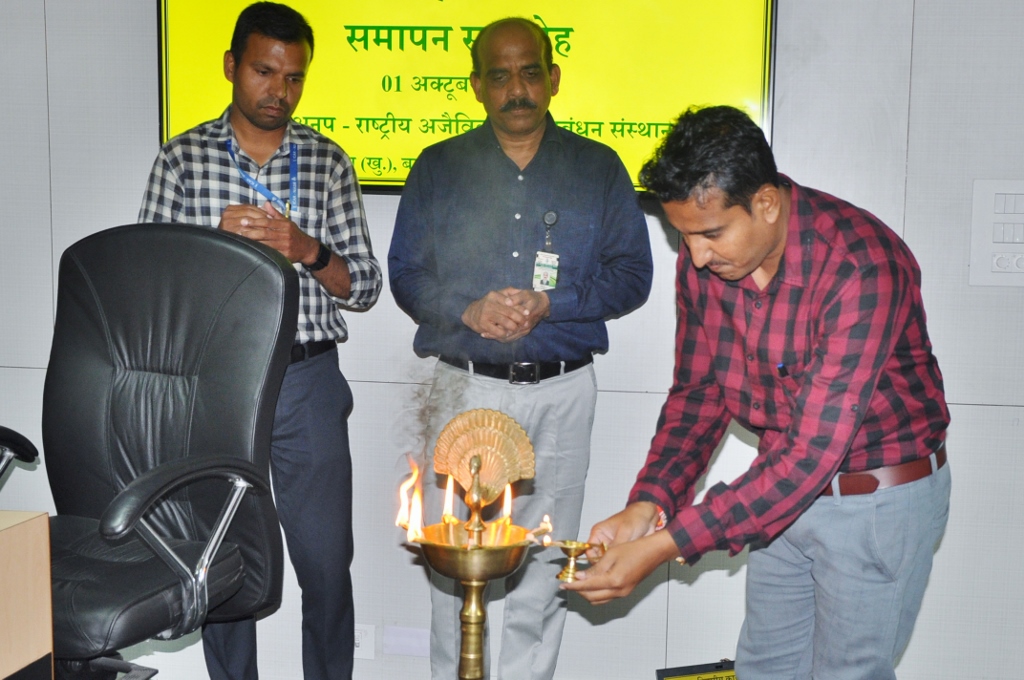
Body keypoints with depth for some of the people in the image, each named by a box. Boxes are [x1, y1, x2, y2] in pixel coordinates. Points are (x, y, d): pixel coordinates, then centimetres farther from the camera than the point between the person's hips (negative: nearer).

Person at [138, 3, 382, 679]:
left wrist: (307, 250, -15)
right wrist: (215, 237, -15)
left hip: (309, 383, 0)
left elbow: (364, 286, 4)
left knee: (327, 565, 6)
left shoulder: (329, 162, 5)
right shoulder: (182, 158, 3)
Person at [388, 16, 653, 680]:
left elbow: (632, 273, 2)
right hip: (466, 387, 0)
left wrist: (549, 304, -13)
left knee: (543, 562, 7)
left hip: (562, 390, 0)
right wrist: (468, 310, -14)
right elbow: (405, 273, 6)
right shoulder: (439, 167, 9)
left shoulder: (598, 168, 7)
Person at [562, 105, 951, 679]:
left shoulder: (861, 265, -30)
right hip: (786, 485, 6)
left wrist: (666, 545, -34)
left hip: (879, 497, -6)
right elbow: (698, 390, 1)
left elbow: (814, 450, -32)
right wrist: (647, 505, -15)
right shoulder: (706, 258, -9)